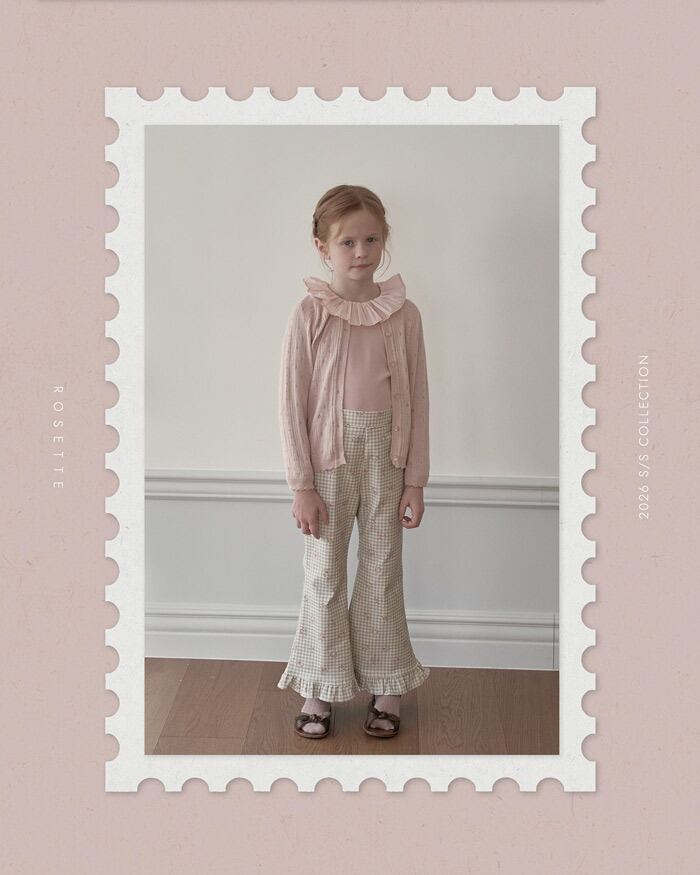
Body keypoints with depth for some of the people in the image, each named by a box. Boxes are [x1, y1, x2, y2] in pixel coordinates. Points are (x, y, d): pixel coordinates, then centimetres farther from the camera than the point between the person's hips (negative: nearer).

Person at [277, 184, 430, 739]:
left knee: (383, 571, 12)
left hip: (385, 457, 2)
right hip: (329, 457, -1)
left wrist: (415, 480, 0)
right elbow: (292, 402, -6)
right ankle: (321, 689, 24)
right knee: (324, 573, 8)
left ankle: (387, 686, 28)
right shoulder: (310, 314, -7)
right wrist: (301, 484, -8)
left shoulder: (403, 314, -2)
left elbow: (417, 401, 2)